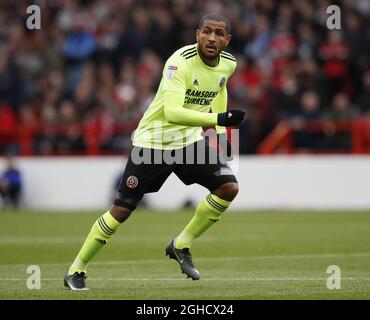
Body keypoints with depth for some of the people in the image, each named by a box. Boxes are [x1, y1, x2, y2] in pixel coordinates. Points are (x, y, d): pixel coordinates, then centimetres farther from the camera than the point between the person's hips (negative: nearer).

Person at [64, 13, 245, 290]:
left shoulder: (228, 64, -4)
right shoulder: (181, 62, -27)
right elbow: (172, 112, -39)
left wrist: (220, 130, 15)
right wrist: (219, 118, -46)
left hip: (190, 138, 6)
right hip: (154, 141, -6)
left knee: (229, 187, -12)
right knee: (122, 209, -4)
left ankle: (180, 246, 6)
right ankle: (76, 271, 12)